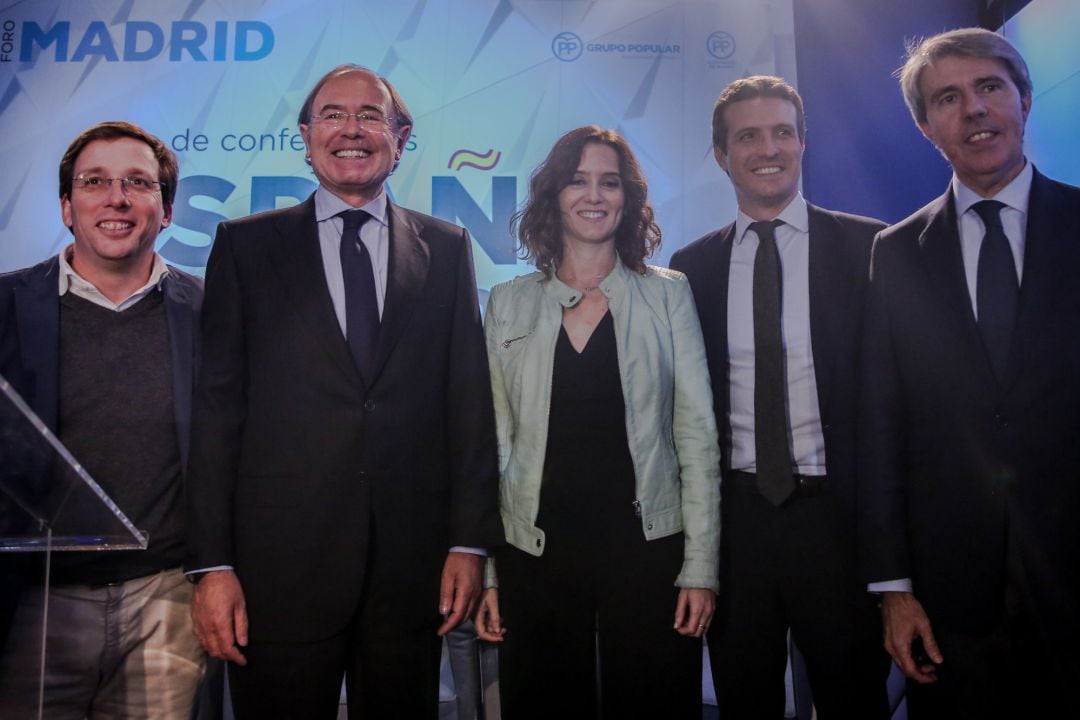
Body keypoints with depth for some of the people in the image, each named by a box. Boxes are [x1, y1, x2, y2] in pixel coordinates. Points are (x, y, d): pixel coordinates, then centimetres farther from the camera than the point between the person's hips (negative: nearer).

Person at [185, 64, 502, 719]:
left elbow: (470, 400, 4)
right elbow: (218, 406, 0)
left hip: (413, 560, 1)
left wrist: (470, 541, 0)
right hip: (279, 560, -1)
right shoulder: (246, 245, 5)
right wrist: (212, 564, -5)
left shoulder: (447, 249, 8)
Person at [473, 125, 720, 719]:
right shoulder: (508, 304, 6)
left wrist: (701, 566, -6)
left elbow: (696, 431, 0)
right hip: (535, 555, 1)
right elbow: (491, 439, 5)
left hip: (648, 548, 0)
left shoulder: (667, 294, 3)